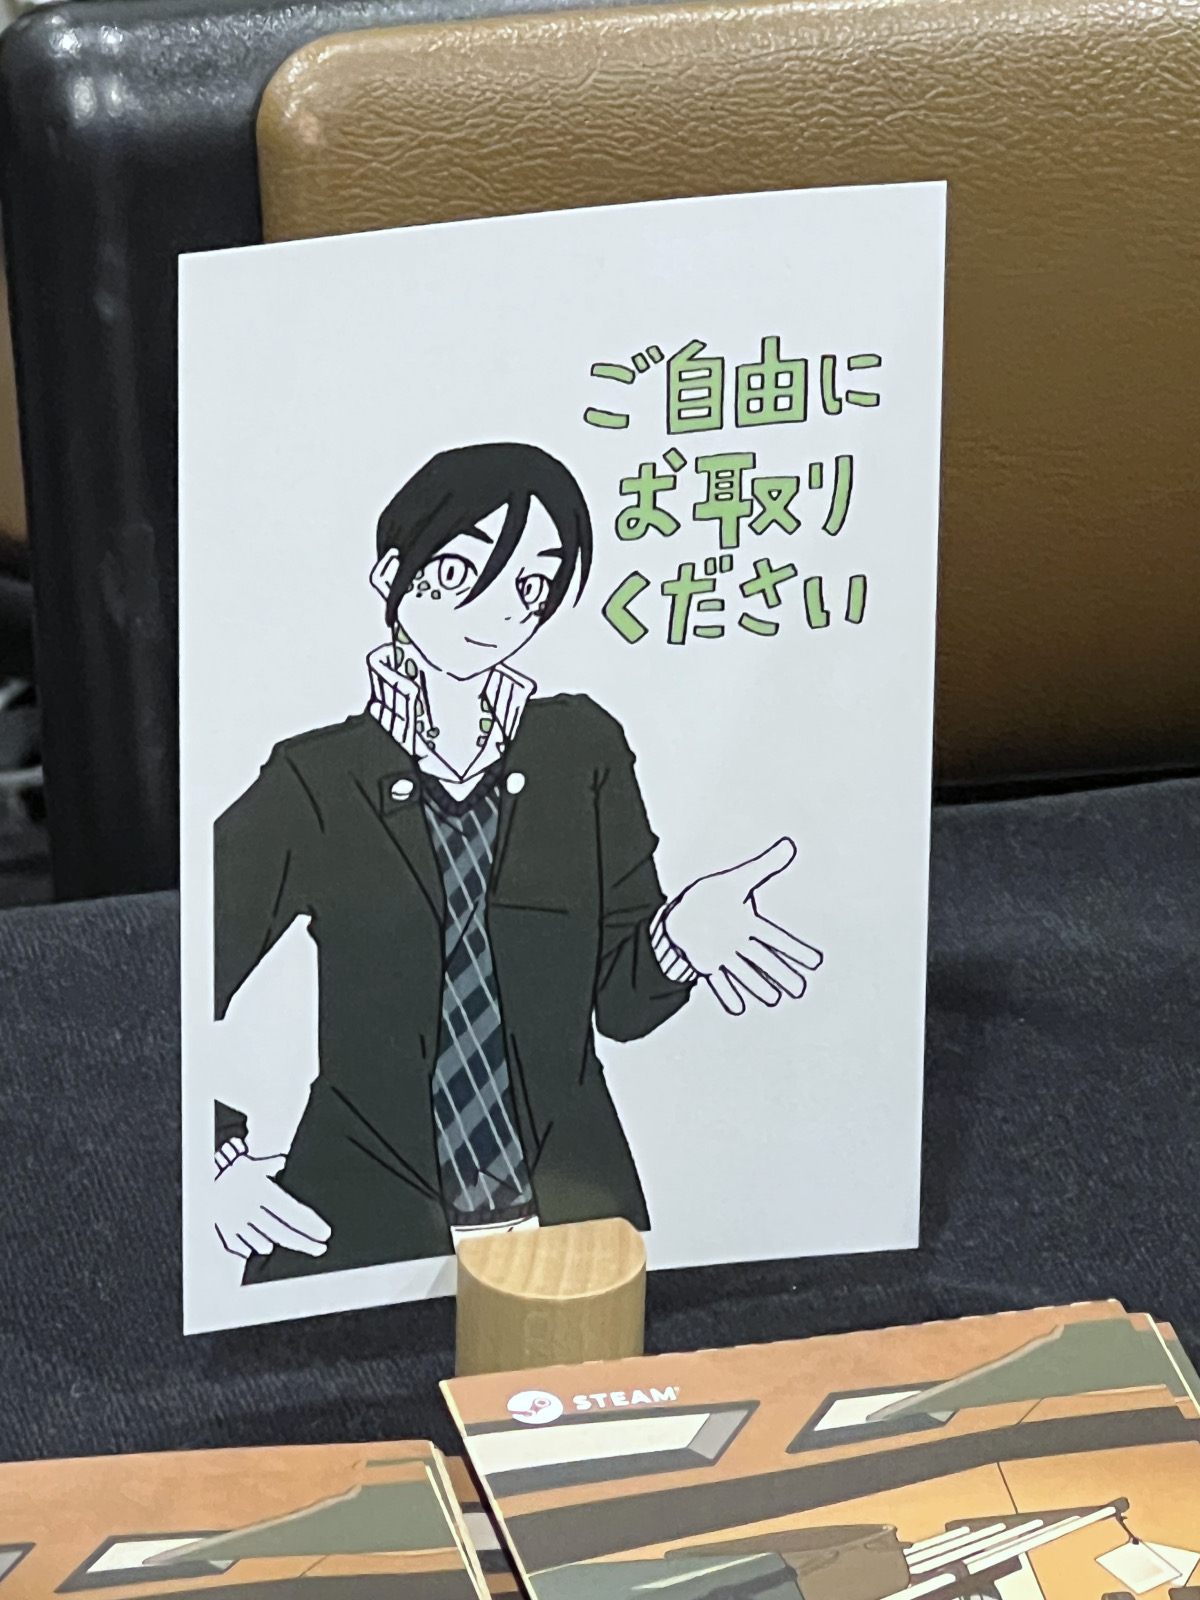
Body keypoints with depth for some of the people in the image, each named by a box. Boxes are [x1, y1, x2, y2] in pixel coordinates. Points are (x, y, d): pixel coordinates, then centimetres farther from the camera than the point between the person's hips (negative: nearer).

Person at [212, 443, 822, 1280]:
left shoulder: (584, 752, 2)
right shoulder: (312, 787, -6)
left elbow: (622, 1004, 5)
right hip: (362, 1228, -2)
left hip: (571, 1213, 3)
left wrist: (681, 933, -15)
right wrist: (220, 1162, -8)